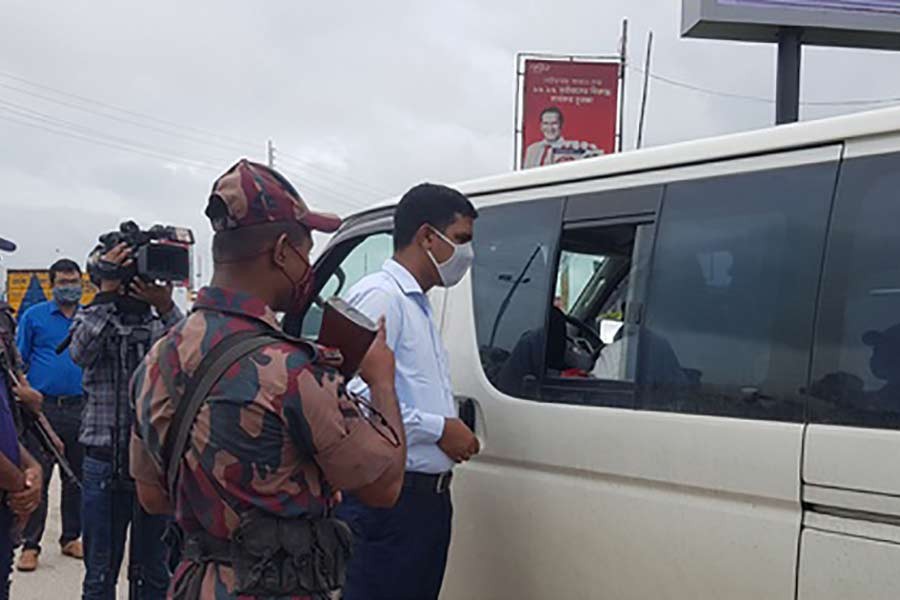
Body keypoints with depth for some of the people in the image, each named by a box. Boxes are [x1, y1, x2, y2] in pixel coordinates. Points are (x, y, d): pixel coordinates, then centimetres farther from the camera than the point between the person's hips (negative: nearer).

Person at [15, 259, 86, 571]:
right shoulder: (34, 316, 4)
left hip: (81, 408, 3)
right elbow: (19, 361, 4)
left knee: (77, 477, 10)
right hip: (43, 408, -3)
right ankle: (30, 545, 6)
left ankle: (71, 538, 23)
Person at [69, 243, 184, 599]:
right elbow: (81, 352, -20)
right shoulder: (91, 319, 2)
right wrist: (107, 292, -24)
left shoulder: (163, 324, 3)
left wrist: (165, 307, -31)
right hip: (104, 464, 0)